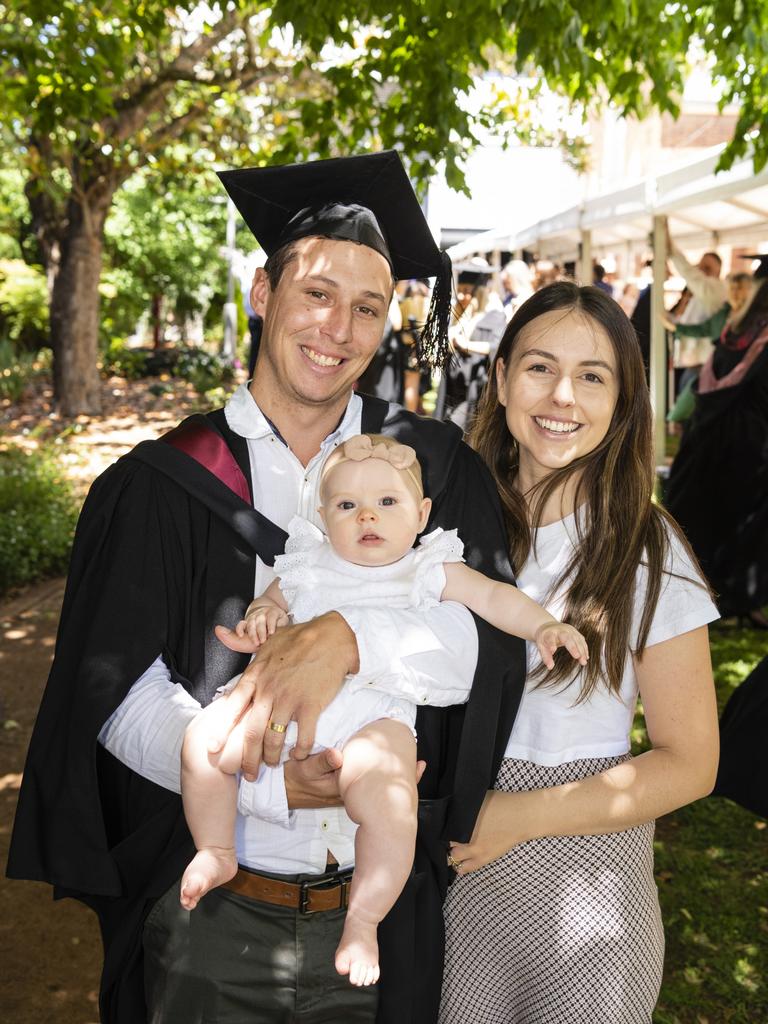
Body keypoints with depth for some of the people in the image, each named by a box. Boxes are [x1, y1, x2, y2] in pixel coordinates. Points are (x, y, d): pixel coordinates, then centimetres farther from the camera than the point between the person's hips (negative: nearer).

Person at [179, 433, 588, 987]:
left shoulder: (429, 569, 13)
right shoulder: (308, 566, 19)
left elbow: (496, 596, 9)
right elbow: (272, 600, 28)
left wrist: (543, 626, -7)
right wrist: (261, 616, 4)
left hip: (375, 717, -3)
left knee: (390, 801, -30)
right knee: (203, 742, -14)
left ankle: (363, 922, -7)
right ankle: (216, 853, 11)